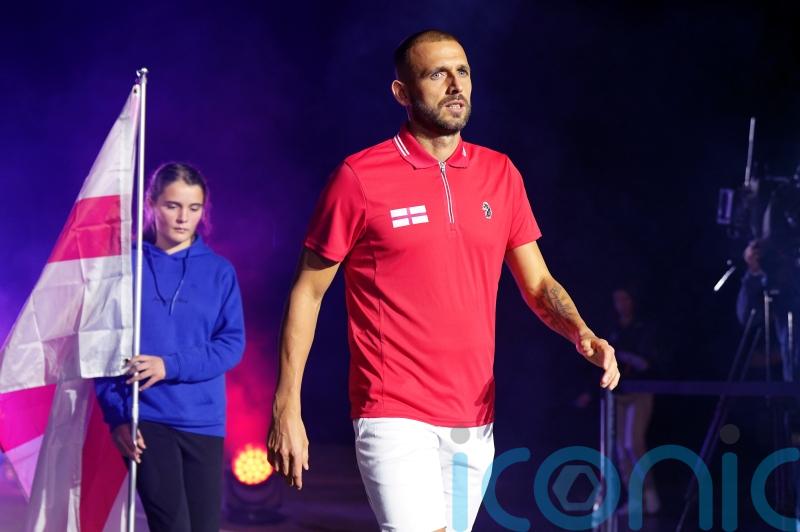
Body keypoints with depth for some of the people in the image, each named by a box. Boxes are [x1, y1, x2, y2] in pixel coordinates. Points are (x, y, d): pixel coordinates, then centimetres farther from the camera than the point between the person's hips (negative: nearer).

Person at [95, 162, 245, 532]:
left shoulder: (219, 271, 7)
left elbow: (232, 345, 0)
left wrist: (171, 365, -15)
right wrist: (116, 414, -10)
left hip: (203, 421, 3)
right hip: (145, 419, -2)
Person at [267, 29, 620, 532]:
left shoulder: (500, 174, 8)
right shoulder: (360, 177, -6)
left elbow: (538, 283, 12)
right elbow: (309, 291, -1)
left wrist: (580, 332, -9)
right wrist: (287, 408, -6)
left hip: (475, 420, 5)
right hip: (395, 417, -5)